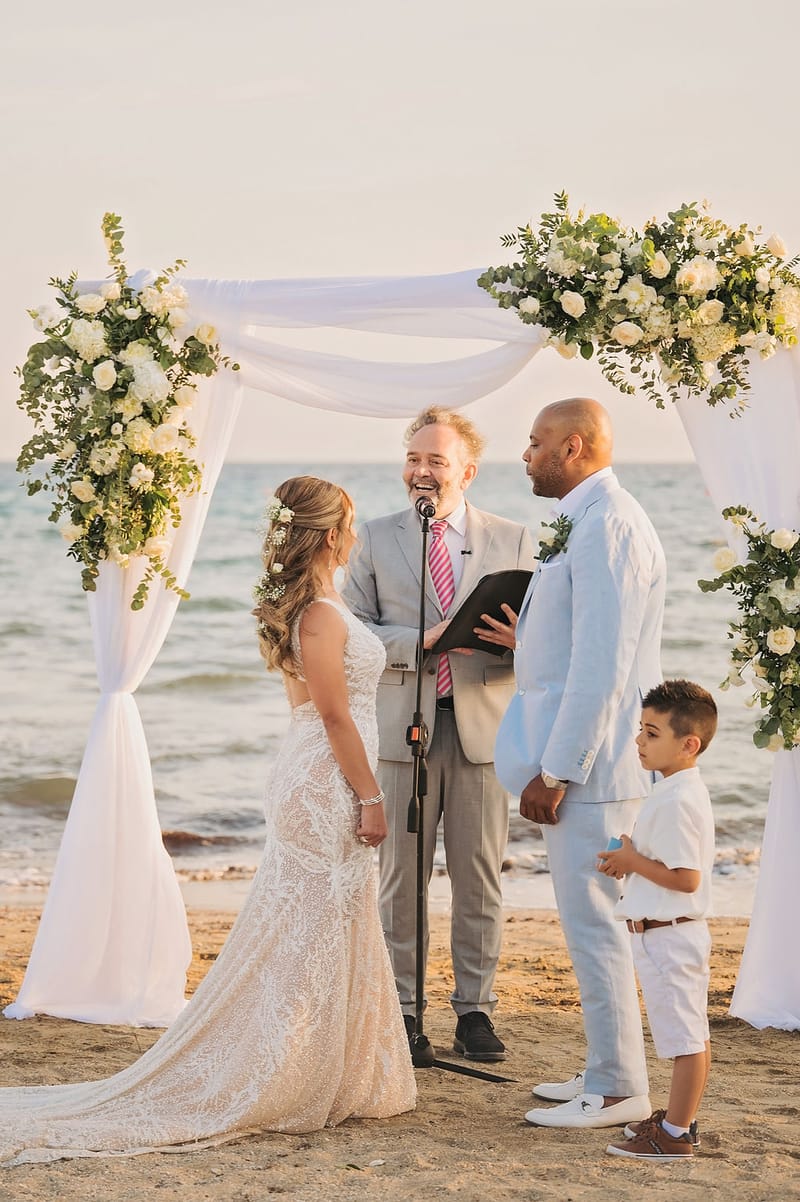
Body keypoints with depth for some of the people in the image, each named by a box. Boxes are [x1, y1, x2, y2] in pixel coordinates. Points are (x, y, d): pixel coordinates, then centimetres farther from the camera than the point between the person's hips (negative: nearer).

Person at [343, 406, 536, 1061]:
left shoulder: (512, 540, 7)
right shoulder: (375, 539, 7)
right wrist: (422, 640, -14)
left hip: (483, 729, 0)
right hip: (405, 728, 0)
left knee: (480, 878, 5)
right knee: (401, 877, 5)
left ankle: (475, 1010, 14)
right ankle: (401, 1008, 15)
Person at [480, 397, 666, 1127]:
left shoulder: (607, 526, -18)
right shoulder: (589, 521, 15)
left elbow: (602, 664, -22)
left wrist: (556, 771, -21)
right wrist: (528, 643, 19)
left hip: (588, 764, -10)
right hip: (586, 762, 10)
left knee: (592, 922, -4)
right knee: (592, 921, 15)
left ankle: (619, 1091, 4)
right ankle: (609, 1072, 24)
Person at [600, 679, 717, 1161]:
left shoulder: (675, 801, -22)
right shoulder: (688, 791, 10)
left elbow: (685, 878, -26)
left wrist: (632, 859, -15)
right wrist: (634, 859, 7)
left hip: (666, 936, -11)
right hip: (684, 934, 11)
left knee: (684, 1037, -3)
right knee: (693, 1034, 18)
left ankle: (675, 1136, 3)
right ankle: (681, 1119, 29)